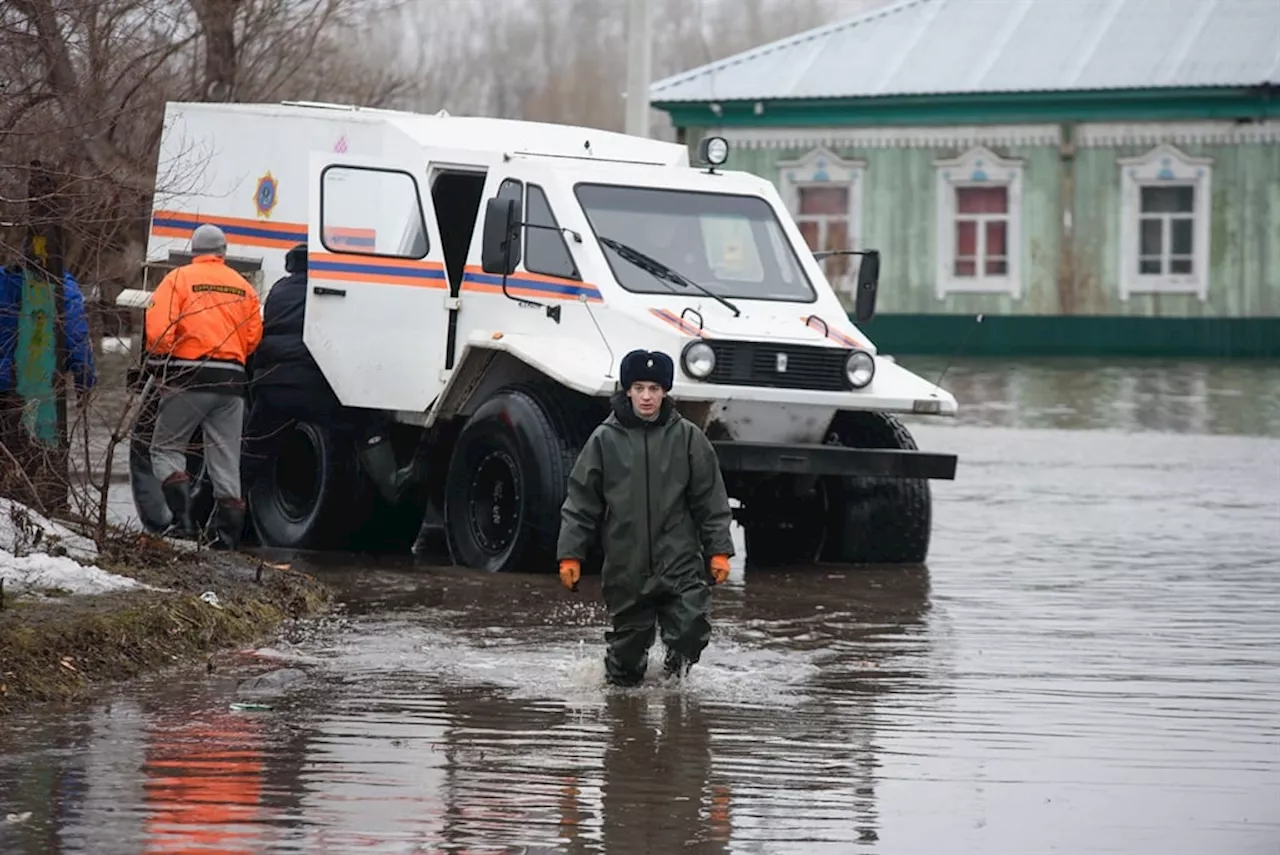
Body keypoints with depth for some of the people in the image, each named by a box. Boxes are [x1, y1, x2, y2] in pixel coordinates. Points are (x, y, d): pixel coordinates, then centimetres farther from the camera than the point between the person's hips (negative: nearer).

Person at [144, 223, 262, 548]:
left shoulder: (179, 278, -3)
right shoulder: (242, 286, 10)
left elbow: (158, 328, -12)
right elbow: (254, 334, 6)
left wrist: (161, 359, 6)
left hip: (189, 378, -4)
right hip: (231, 380, 4)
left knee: (166, 448, 7)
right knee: (226, 460, 9)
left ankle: (182, 510, -13)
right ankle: (229, 530, 5)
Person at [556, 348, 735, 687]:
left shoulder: (687, 437, 2)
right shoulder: (605, 439, 2)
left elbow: (711, 500, 5)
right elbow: (581, 502, 5)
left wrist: (719, 550, -1)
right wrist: (570, 554, -1)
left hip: (679, 562, 0)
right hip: (625, 567, 0)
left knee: (691, 630, -16)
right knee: (627, 645, 6)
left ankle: (676, 672, 13)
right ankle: (621, 673, 37)